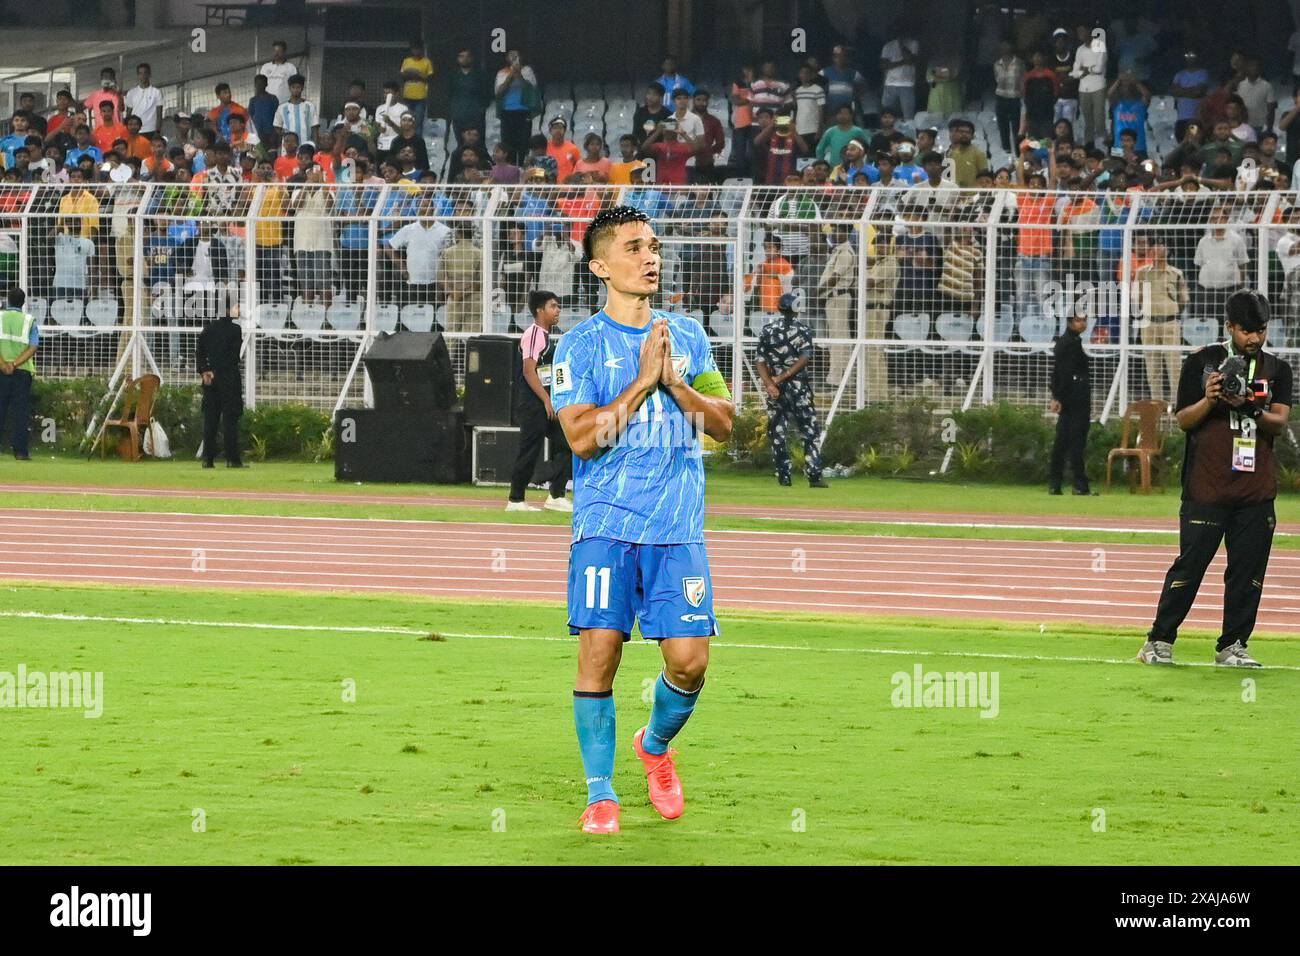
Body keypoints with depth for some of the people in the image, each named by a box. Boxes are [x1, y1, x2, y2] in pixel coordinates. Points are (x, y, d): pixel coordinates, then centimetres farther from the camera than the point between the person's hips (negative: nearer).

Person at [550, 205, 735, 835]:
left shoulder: (688, 335, 12)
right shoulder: (582, 343, -1)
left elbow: (724, 423, 9)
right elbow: (581, 436, -11)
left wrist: (676, 384, -6)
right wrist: (643, 382, -13)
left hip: (678, 527, 3)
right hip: (605, 523, -3)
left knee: (689, 660, -4)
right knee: (599, 652, -9)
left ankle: (656, 745, 27)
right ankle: (600, 794, 2)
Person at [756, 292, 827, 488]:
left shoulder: (767, 331, 4)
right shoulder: (803, 330, -2)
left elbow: (761, 362, -4)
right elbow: (804, 359, -12)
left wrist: (770, 384, -13)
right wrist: (783, 377, -12)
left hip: (775, 388, 2)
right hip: (798, 386, -2)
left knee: (778, 432, 7)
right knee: (810, 431, 2)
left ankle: (783, 477, 3)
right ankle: (814, 476, -7)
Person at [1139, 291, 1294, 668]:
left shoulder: (1277, 369, 11)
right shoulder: (1202, 362, 3)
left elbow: (1279, 423, 0)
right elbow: (1183, 420, 2)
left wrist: (1250, 409, -19)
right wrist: (1209, 400, -18)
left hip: (1257, 491, 3)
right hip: (1207, 487, -3)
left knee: (1248, 569, 2)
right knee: (1190, 564, -4)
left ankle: (1232, 645, 11)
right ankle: (1159, 641, 4)